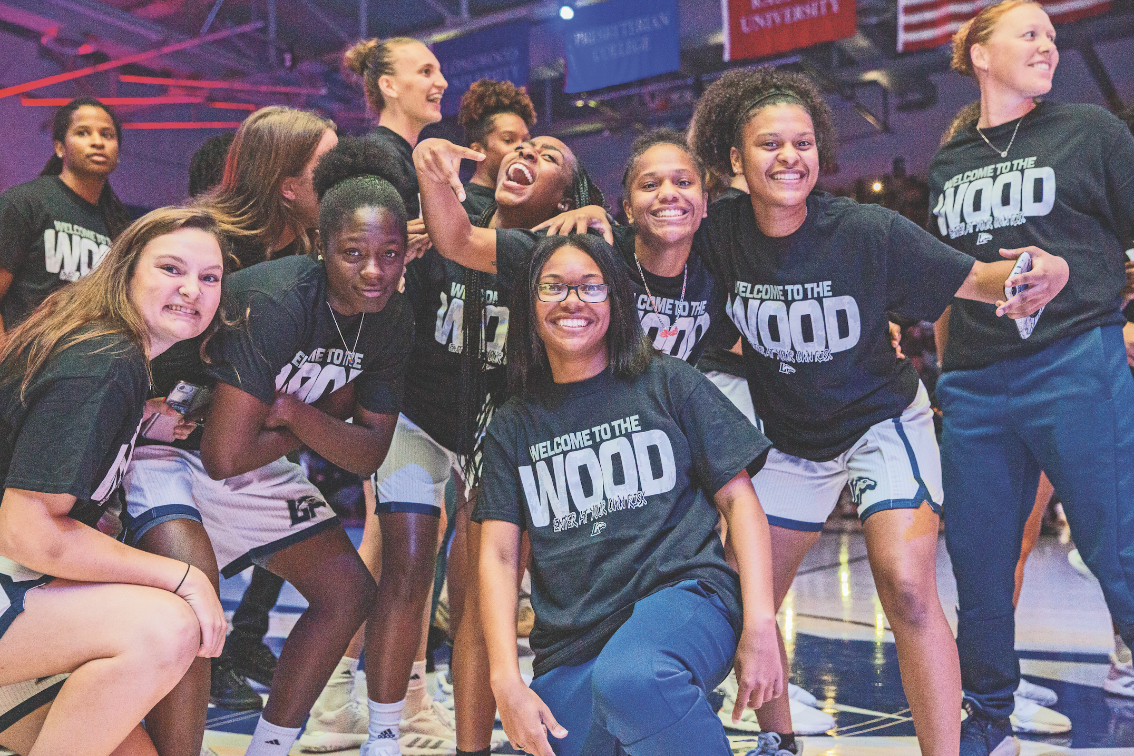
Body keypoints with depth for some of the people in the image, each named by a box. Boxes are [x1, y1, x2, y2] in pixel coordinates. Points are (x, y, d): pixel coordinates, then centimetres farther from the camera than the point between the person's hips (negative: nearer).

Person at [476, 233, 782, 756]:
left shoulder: (668, 384, 7)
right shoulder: (513, 425, 13)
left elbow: (738, 498, 5)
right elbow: (498, 555, 7)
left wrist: (760, 626, -7)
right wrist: (506, 681, -7)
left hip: (682, 595, -4)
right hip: (570, 647, 4)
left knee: (628, 676, -36)